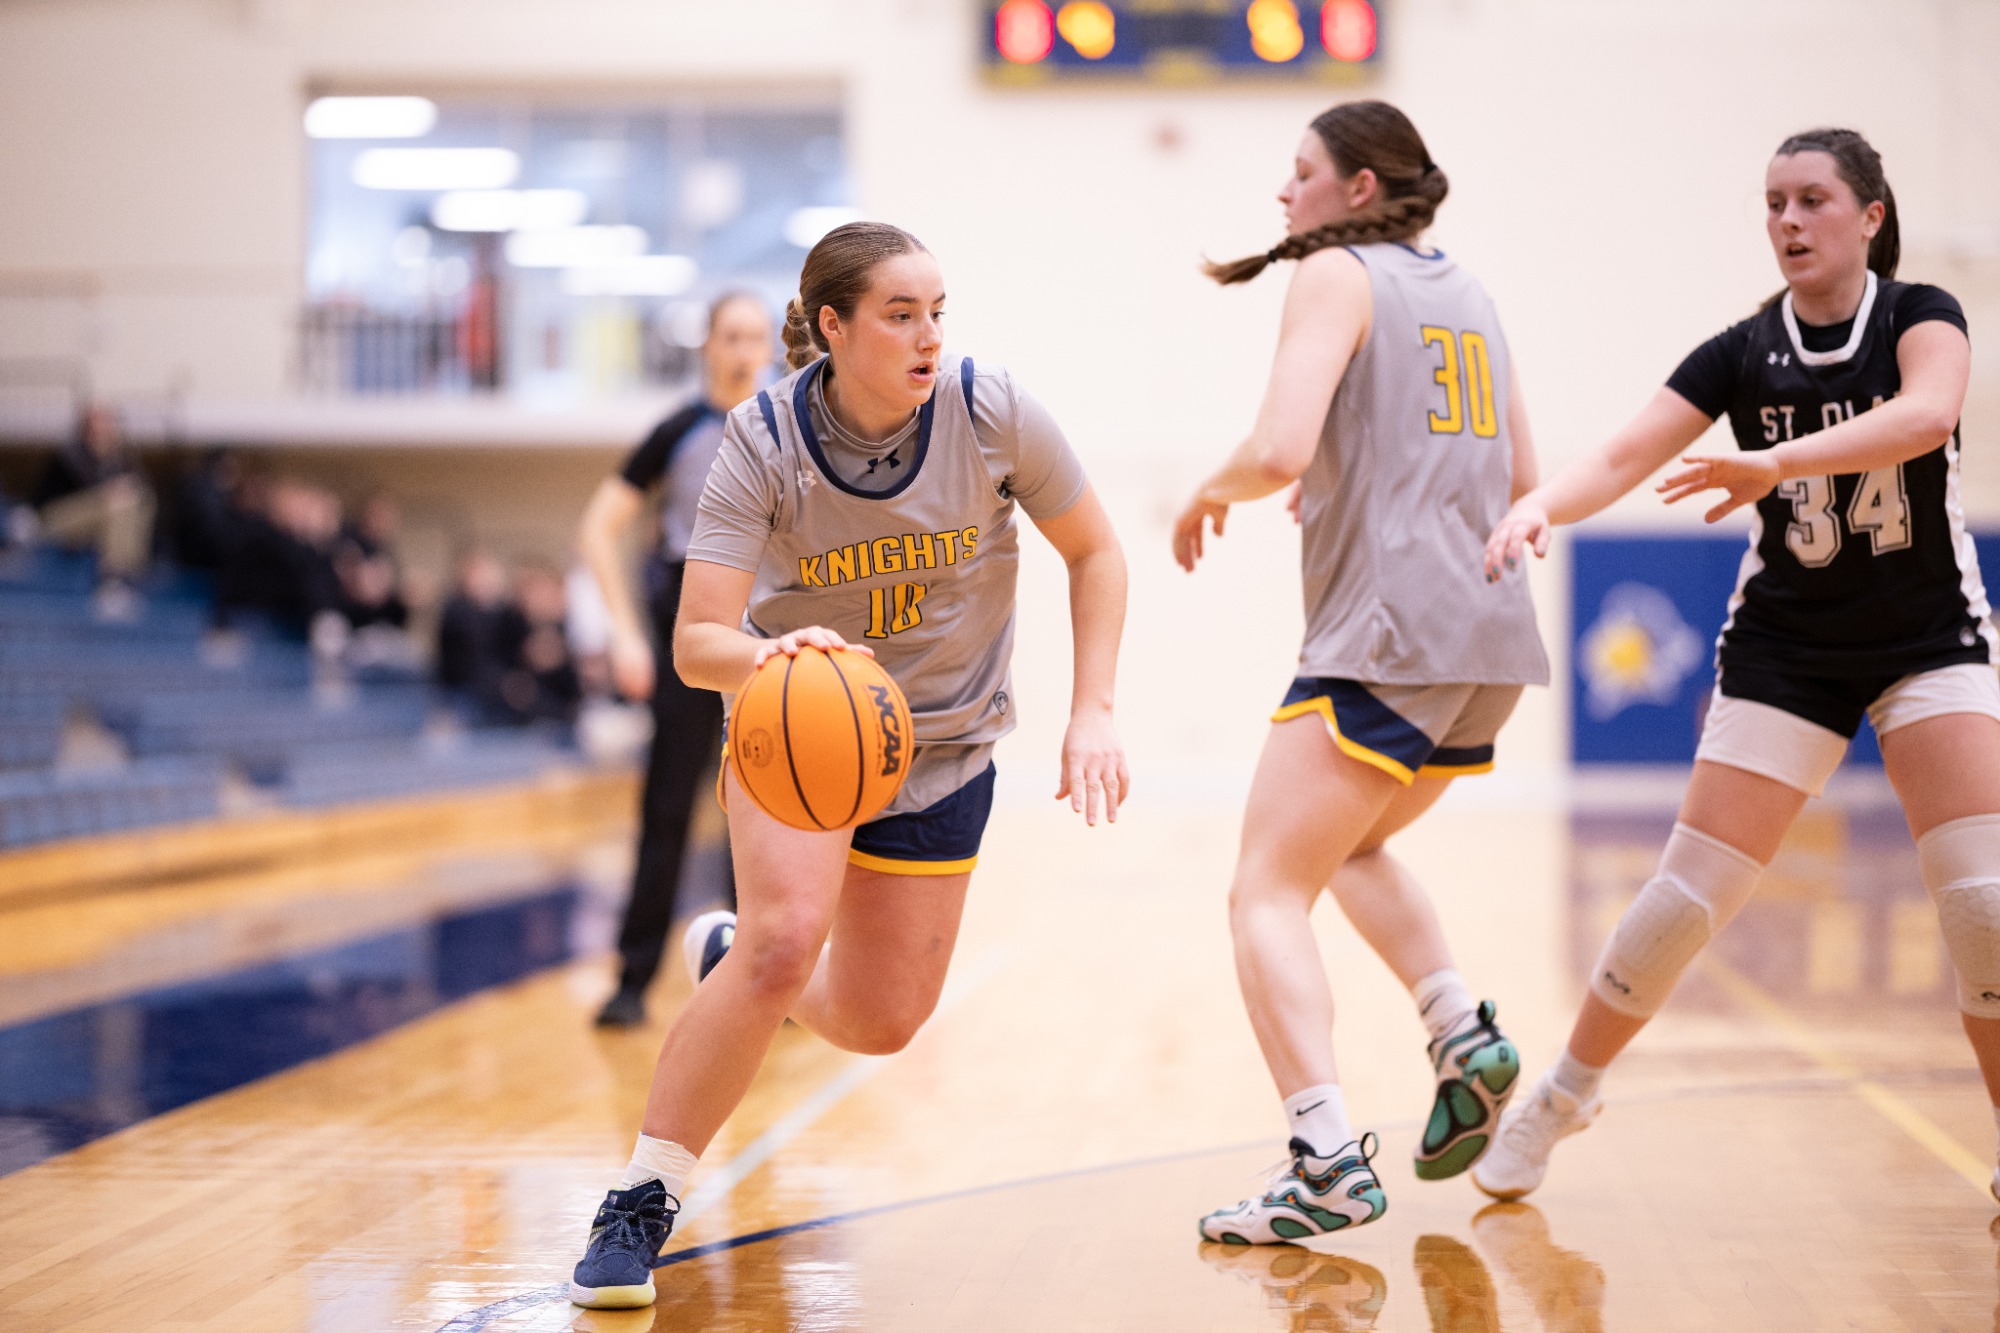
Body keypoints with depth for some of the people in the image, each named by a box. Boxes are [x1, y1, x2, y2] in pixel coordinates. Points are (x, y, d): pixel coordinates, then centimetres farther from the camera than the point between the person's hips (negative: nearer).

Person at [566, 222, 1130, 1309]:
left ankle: (729, 959, 39)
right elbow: (698, 645, -27)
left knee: (882, 1020, 5)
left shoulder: (992, 412, -19)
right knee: (785, 940, -27)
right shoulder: (762, 443, -23)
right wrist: (770, 653, -49)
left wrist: (1092, 713, -11)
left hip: (943, 740, 3)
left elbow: (1093, 552, -4)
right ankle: (639, 1204, -13)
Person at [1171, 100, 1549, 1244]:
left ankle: (1330, 1164, -19)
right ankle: (1467, 1037, 11)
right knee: (1352, 846, 29)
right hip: (1493, 636, 8)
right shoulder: (1464, 291, 19)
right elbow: (1521, 482, 23)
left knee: (1267, 894, -6)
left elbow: (1280, 451, -18)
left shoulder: (1338, 275, -4)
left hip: (1389, 635, -8)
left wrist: (1210, 495, 2)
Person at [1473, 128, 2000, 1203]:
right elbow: (1622, 458, -15)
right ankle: (1561, 1095, 16)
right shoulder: (1741, 355, -4)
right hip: (1786, 649, 1)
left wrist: (1774, 460, -43)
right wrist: (1541, 502, -37)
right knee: (1692, 890, -4)